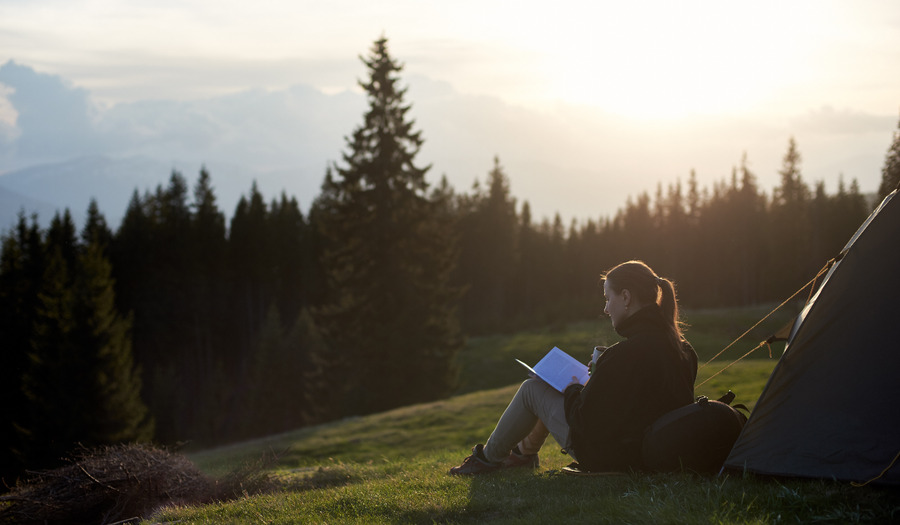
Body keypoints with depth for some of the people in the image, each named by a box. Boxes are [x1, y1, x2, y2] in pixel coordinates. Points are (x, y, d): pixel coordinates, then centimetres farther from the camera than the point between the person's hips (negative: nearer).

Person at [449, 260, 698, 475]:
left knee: (532, 388, 9)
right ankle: (525, 451, 42)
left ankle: (489, 457, 29)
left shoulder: (625, 353, -29)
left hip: (607, 457, -8)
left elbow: (584, 421, -24)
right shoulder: (682, 349, -3)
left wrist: (574, 391, -3)